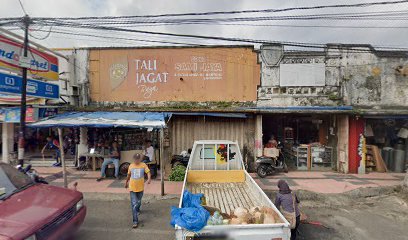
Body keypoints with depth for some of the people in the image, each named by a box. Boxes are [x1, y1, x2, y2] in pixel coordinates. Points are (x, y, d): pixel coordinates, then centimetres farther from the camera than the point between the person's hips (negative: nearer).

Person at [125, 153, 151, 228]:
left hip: (140, 187, 0)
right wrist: (126, 183, 25)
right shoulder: (131, 166, -1)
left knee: (138, 202, 22)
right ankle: (135, 221, -1)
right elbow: (128, 175, 14)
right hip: (132, 188, 0)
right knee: (134, 204, -6)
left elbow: (148, 172, -17)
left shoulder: (143, 165, -8)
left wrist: (149, 179, -37)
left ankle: (137, 210, 54)